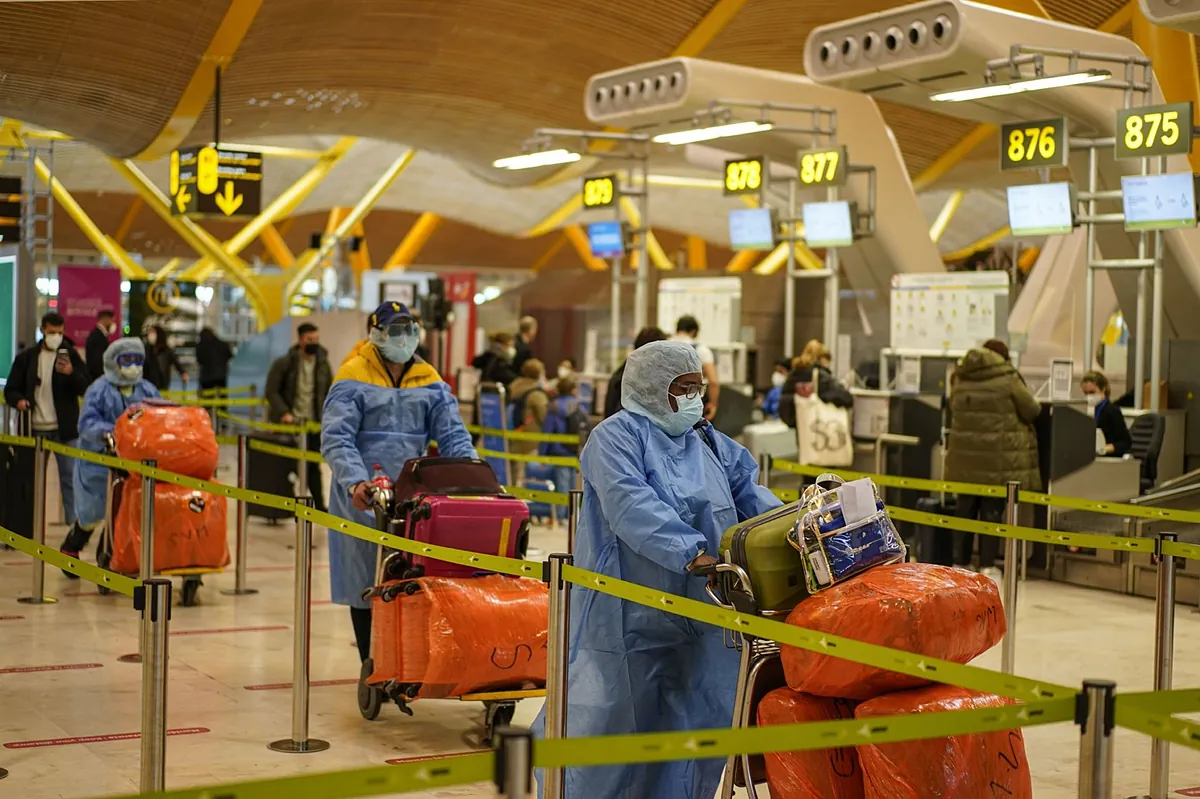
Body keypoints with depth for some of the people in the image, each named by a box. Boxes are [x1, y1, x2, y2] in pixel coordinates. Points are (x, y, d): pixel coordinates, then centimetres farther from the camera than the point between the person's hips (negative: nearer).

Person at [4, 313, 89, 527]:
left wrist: (71, 373, -25)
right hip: (35, 429, 2)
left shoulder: (70, 355, 1)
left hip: (64, 429, -2)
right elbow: (11, 389, 7)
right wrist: (18, 400, -16)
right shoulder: (26, 357, 4)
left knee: (69, 478, -1)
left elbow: (86, 389, -5)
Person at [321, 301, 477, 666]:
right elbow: (335, 437, -11)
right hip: (364, 497, -3)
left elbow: (452, 435, 8)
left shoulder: (429, 381, 11)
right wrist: (355, 482, -27)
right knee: (365, 581, 3)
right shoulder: (353, 378, -2)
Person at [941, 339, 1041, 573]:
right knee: (992, 510, 2)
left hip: (965, 455, 4)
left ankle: (960, 561, 17)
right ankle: (987, 565, 4)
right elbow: (1031, 410, -3)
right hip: (998, 457, -4)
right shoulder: (1007, 378, -9)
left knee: (965, 508, 13)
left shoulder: (960, 379, 7)